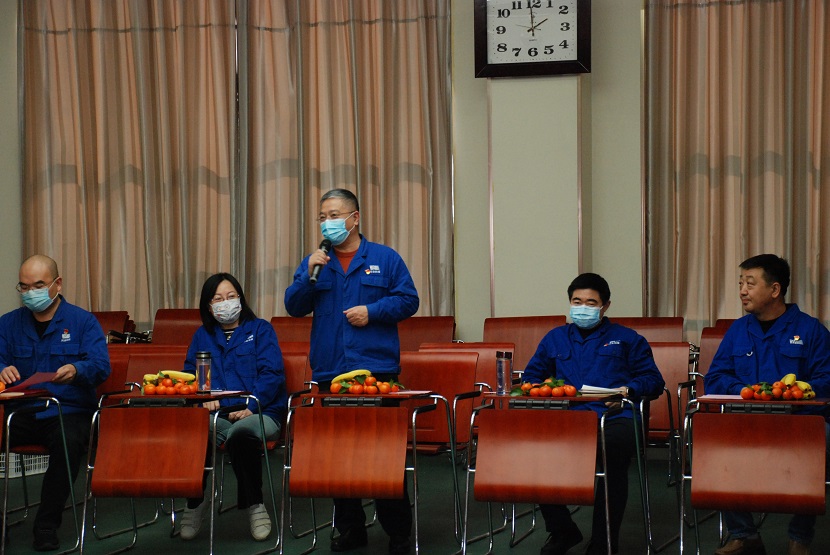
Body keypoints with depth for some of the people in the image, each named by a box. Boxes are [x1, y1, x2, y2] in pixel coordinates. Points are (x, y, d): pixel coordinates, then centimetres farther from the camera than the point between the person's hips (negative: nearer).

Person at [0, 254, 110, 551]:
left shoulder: (83, 321, 5)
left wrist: (76, 370, -31)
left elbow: (101, 366, -7)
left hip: (69, 412, -3)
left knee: (69, 441, -36)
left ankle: (47, 525, -20)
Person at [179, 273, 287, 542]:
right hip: (217, 414, 2)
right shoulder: (202, 336, 23)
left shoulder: (260, 329, 12)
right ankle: (194, 501, -16)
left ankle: (254, 505, -19)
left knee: (240, 432, -40)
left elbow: (272, 374, 1)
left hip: (260, 413, -2)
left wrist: (251, 406, -13)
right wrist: (205, 397, -8)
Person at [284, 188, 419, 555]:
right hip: (329, 372, 3)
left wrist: (372, 311, -11)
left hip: (376, 369, -3)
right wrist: (309, 275, -9)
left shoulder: (385, 259, 6)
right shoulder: (314, 262, 14)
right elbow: (294, 307, 6)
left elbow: (408, 300, 2)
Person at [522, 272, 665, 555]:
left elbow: (653, 380, 15)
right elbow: (531, 375, 29)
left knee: (614, 447, -39)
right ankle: (561, 531, -9)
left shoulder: (626, 339, 23)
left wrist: (628, 389, -5)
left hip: (613, 416, -2)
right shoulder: (555, 338, 30)